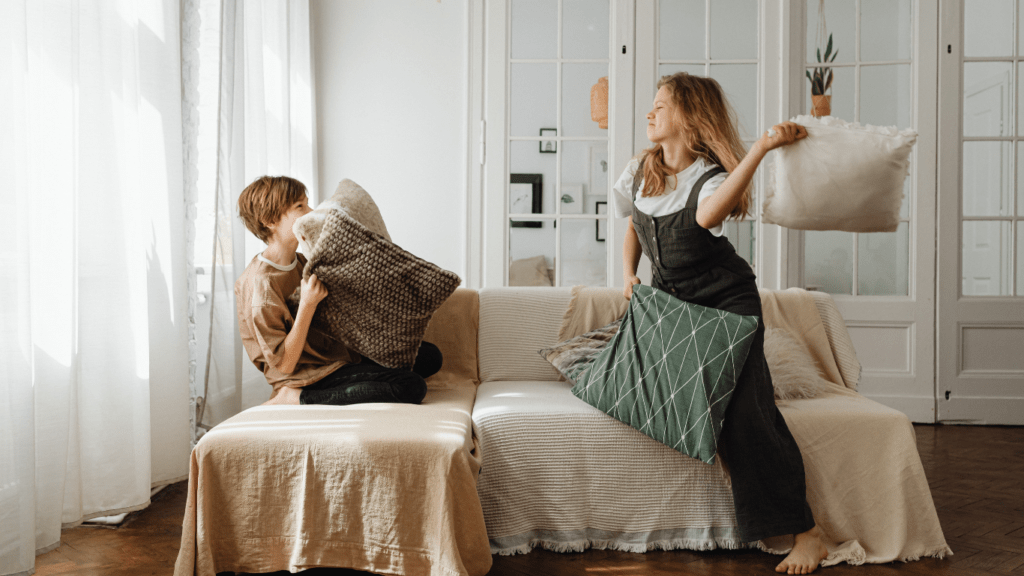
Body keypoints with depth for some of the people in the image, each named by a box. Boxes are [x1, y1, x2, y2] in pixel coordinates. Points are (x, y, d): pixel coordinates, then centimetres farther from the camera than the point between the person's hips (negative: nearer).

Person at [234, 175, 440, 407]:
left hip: (340, 355, 9)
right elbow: (284, 365, -21)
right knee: (412, 387, -23)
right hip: (313, 377, -9)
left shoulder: (300, 262, 7)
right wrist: (307, 305, -27)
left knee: (430, 356, 9)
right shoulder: (260, 285, -22)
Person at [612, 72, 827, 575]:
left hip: (727, 301, -7)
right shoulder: (641, 172, 3)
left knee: (744, 411, -22)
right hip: (670, 300, 7)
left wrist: (761, 148, -42)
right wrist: (628, 275, 6)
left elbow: (708, 215, -42)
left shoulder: (712, 176, -16)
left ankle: (806, 532, -12)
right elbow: (633, 227, 21)